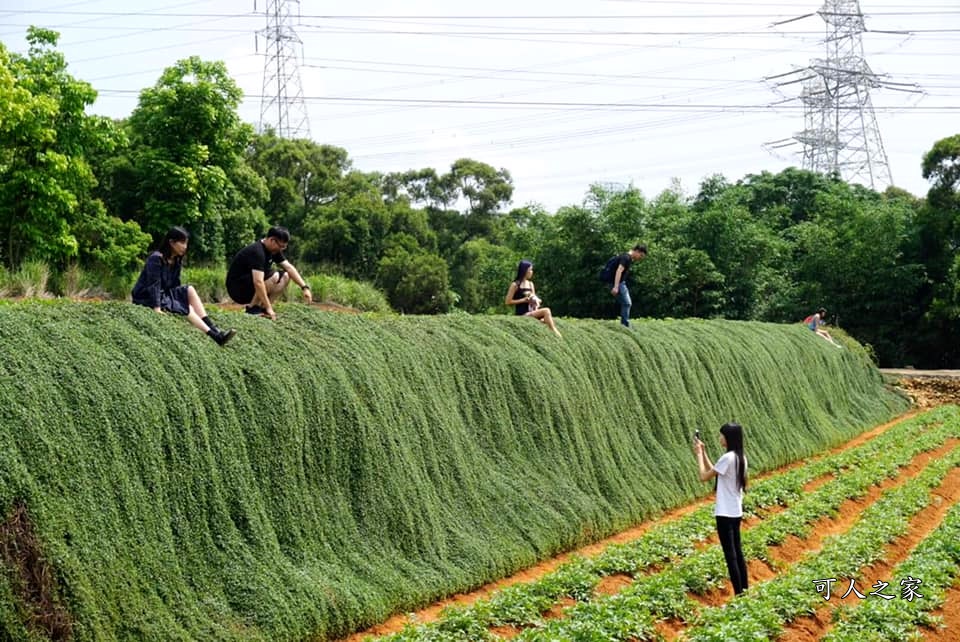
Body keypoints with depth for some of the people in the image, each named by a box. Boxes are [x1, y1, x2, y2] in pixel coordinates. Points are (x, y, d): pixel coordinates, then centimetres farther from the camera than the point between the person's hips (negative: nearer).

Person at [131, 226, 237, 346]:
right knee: (186, 308, -21)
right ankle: (213, 335, -27)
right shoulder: (156, 259, -18)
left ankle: (214, 330, -23)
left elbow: (175, 286, 8)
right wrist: (157, 309, -32)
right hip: (146, 298, -7)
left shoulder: (176, 261, 7)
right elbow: (153, 285, -25)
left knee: (189, 290, -13)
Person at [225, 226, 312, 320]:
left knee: (285, 276, 0)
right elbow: (258, 282, -34)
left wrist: (304, 287, -6)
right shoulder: (257, 252, -27)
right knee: (274, 278, -28)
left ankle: (262, 307, -2)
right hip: (237, 289, -10)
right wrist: (269, 309, -35)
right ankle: (252, 307, -15)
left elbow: (289, 267, 5)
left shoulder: (274, 250, 3)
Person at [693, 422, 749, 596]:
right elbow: (714, 472, 17)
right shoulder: (741, 457, 8)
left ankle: (739, 595, -4)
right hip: (736, 512, 9)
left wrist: (699, 454, -3)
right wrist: (703, 452, 13)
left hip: (725, 513, -9)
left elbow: (704, 476, -14)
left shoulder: (727, 458, -19)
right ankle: (744, 591, 19)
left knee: (730, 555, -5)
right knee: (738, 553, 14)